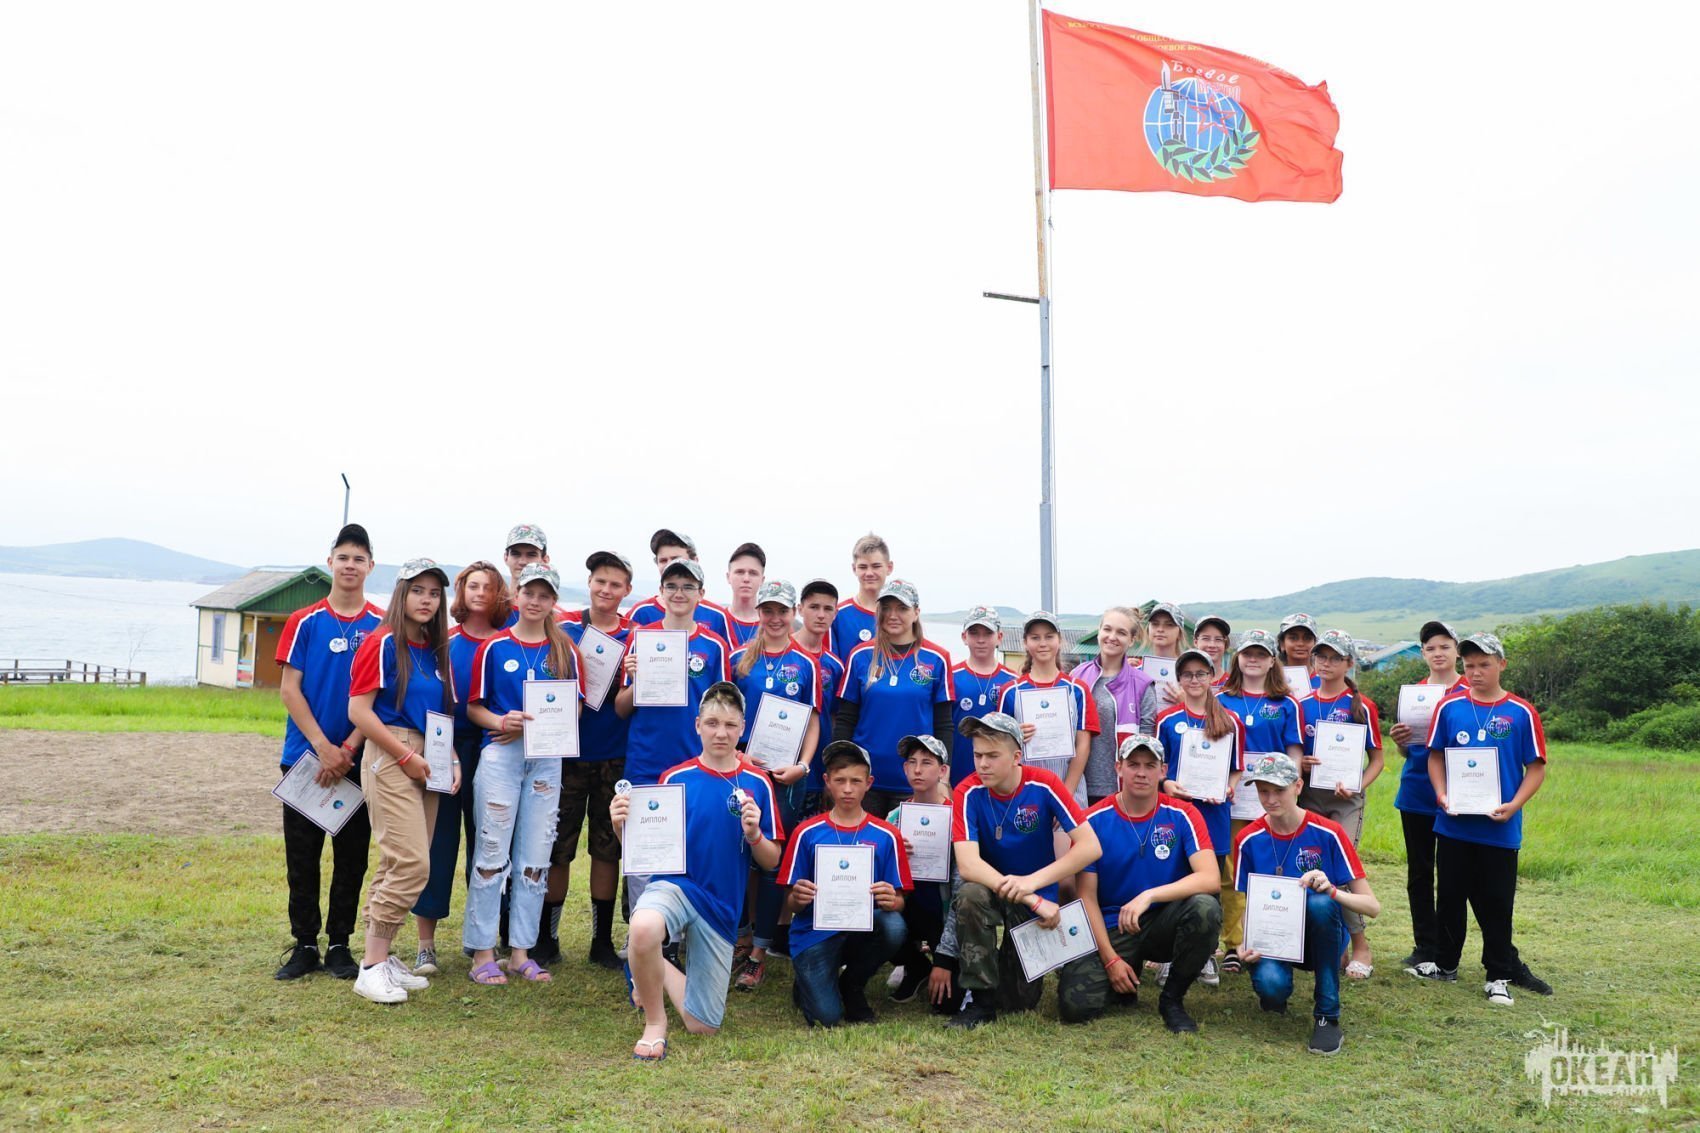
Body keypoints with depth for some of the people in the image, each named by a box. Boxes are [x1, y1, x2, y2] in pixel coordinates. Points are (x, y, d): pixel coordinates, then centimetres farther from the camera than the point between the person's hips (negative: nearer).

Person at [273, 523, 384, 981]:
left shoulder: (382, 626, 2)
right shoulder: (304, 622, 3)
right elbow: (289, 690, -1)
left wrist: (348, 749, -10)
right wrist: (323, 747, -10)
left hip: (359, 761, 0)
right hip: (306, 755, 0)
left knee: (352, 856, 5)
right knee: (302, 857, 4)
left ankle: (340, 945, 16)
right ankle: (304, 945, 15)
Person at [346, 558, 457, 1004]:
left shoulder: (436, 651, 16)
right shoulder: (382, 644, -6)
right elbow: (359, 710, -11)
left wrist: (453, 760, 7)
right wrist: (407, 756, -14)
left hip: (427, 762, 7)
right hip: (390, 757, -7)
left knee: (396, 866, 9)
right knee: (412, 863, -14)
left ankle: (382, 956, 16)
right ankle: (372, 967, -5)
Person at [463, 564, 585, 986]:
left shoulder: (564, 650, 8)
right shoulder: (494, 647, 2)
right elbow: (474, 706, 3)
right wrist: (501, 721, -17)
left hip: (547, 757, 3)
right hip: (500, 756, -3)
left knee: (535, 858, 6)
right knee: (492, 852, -2)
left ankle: (521, 951, 15)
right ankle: (482, 952, 6)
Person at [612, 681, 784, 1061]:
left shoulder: (757, 783, 1)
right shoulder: (675, 778, -2)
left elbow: (771, 861, 5)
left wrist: (754, 834, -16)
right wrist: (624, 827, -21)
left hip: (722, 905, 3)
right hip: (675, 883, -2)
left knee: (703, 1026, 5)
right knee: (644, 928, -41)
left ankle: (653, 971, 35)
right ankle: (654, 1023, -12)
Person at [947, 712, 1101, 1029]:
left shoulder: (1043, 785, -17)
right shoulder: (969, 792, -18)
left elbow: (1090, 847, -22)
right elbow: (967, 865, -29)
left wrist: (1033, 882, -32)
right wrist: (1035, 901, -37)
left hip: (1038, 898, 1)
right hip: (992, 891, -1)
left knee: (1022, 1001, -1)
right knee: (970, 895, -36)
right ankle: (979, 998, -18)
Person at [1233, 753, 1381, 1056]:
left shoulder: (1328, 833, -10)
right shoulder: (1249, 840, -4)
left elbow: (1373, 906, -11)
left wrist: (1331, 891, -31)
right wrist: (1245, 943, -18)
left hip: (1320, 938, -1)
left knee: (1320, 902, -35)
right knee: (1270, 984, -34)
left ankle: (1328, 1016, -19)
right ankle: (1274, 995, 9)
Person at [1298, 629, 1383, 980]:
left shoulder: (1361, 706, -2)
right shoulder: (1303, 704, 8)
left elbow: (1377, 758, 1)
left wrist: (1357, 786, -15)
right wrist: (1298, 763, -8)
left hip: (1346, 799, -4)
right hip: (1309, 796, 4)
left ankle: (1361, 947, -2)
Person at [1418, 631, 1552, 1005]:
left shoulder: (1521, 713, -3)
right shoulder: (1449, 707, 2)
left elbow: (1536, 768, -1)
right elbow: (1435, 756, 7)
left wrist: (1514, 805, -14)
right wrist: (1442, 794, -9)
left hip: (1500, 829, -2)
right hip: (1453, 824, 2)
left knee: (1496, 903, 6)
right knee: (1450, 897, 13)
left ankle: (1499, 976, 18)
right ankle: (1445, 964, 27)